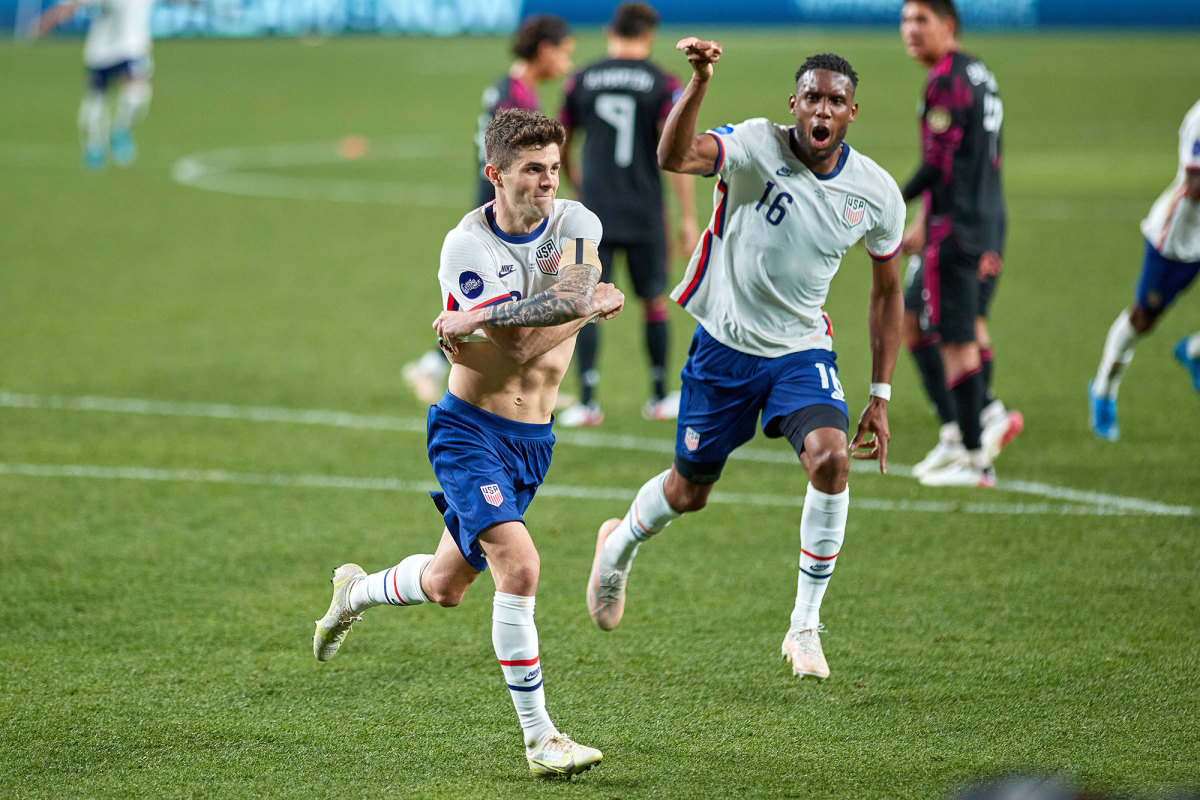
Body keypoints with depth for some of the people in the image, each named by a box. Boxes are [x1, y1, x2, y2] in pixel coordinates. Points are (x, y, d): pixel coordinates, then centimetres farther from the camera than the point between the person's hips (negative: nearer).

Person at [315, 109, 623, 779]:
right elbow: (518, 353, -23)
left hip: (533, 439, 6)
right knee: (519, 565, -24)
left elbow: (574, 298, -25)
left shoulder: (576, 223, -4)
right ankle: (540, 739, -18)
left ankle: (356, 591, 52)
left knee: (445, 586, 18)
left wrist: (482, 318, -28)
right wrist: (591, 306, -18)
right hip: (470, 429, -5)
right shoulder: (466, 247, -15)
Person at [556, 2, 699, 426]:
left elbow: (560, 148, 14)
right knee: (654, 302, 14)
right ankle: (660, 398, 24)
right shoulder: (663, 85, -4)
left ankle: (587, 402, -4)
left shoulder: (581, 81, 4)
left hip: (594, 215, 1)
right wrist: (688, 219, -7)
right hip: (645, 215, -1)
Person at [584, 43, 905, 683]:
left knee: (831, 458, -26)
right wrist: (699, 82, -53)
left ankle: (805, 626, -12)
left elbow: (886, 292, 7)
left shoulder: (877, 194, -7)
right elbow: (674, 158, -37)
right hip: (724, 343, -1)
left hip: (803, 351, 2)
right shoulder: (756, 146, -18)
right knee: (689, 492, 12)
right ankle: (620, 546, 49)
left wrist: (880, 397, 6)